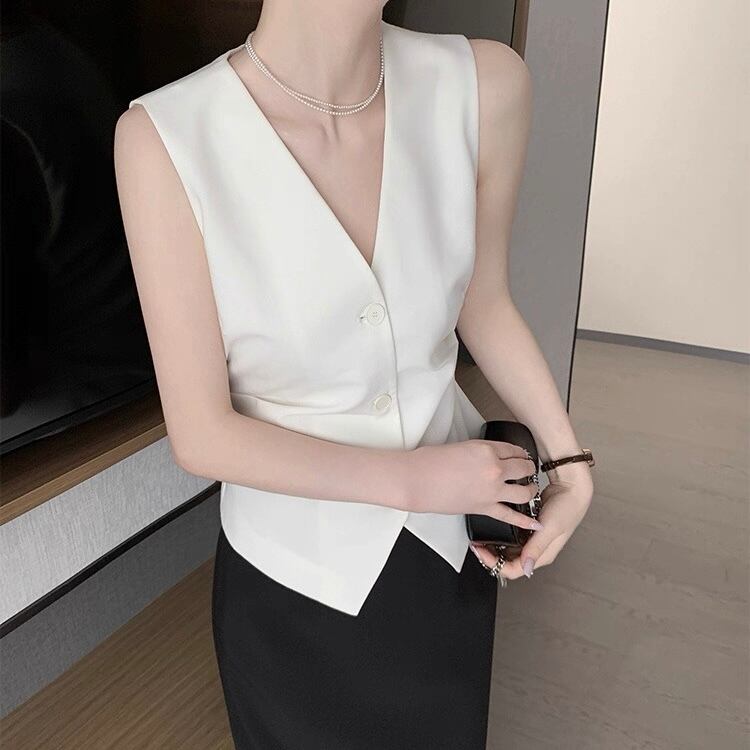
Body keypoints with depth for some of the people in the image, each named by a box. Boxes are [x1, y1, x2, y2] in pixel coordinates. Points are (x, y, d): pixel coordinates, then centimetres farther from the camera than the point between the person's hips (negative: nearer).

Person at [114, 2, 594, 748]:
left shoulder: (485, 85, -15)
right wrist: (413, 480, -19)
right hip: (292, 568, -2)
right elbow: (202, 434, -18)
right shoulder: (168, 135, -23)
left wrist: (569, 460, -6)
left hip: (450, 542, 3)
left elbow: (482, 304, 1)